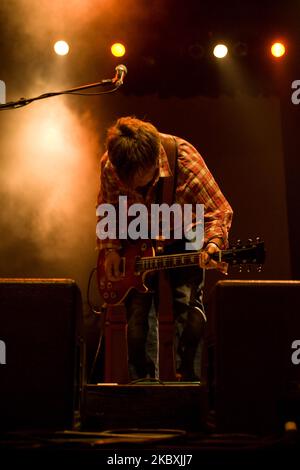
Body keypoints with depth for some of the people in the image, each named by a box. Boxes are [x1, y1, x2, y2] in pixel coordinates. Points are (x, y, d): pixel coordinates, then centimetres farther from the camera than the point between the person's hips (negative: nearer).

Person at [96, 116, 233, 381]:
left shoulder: (185, 159, -32)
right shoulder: (109, 165, -22)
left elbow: (218, 211, -26)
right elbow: (107, 210, -1)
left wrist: (213, 242, -45)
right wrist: (111, 249, -11)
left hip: (180, 240, -2)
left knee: (187, 306, -15)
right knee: (135, 315, 1)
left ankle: (188, 379, -4)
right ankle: (141, 379, 19)